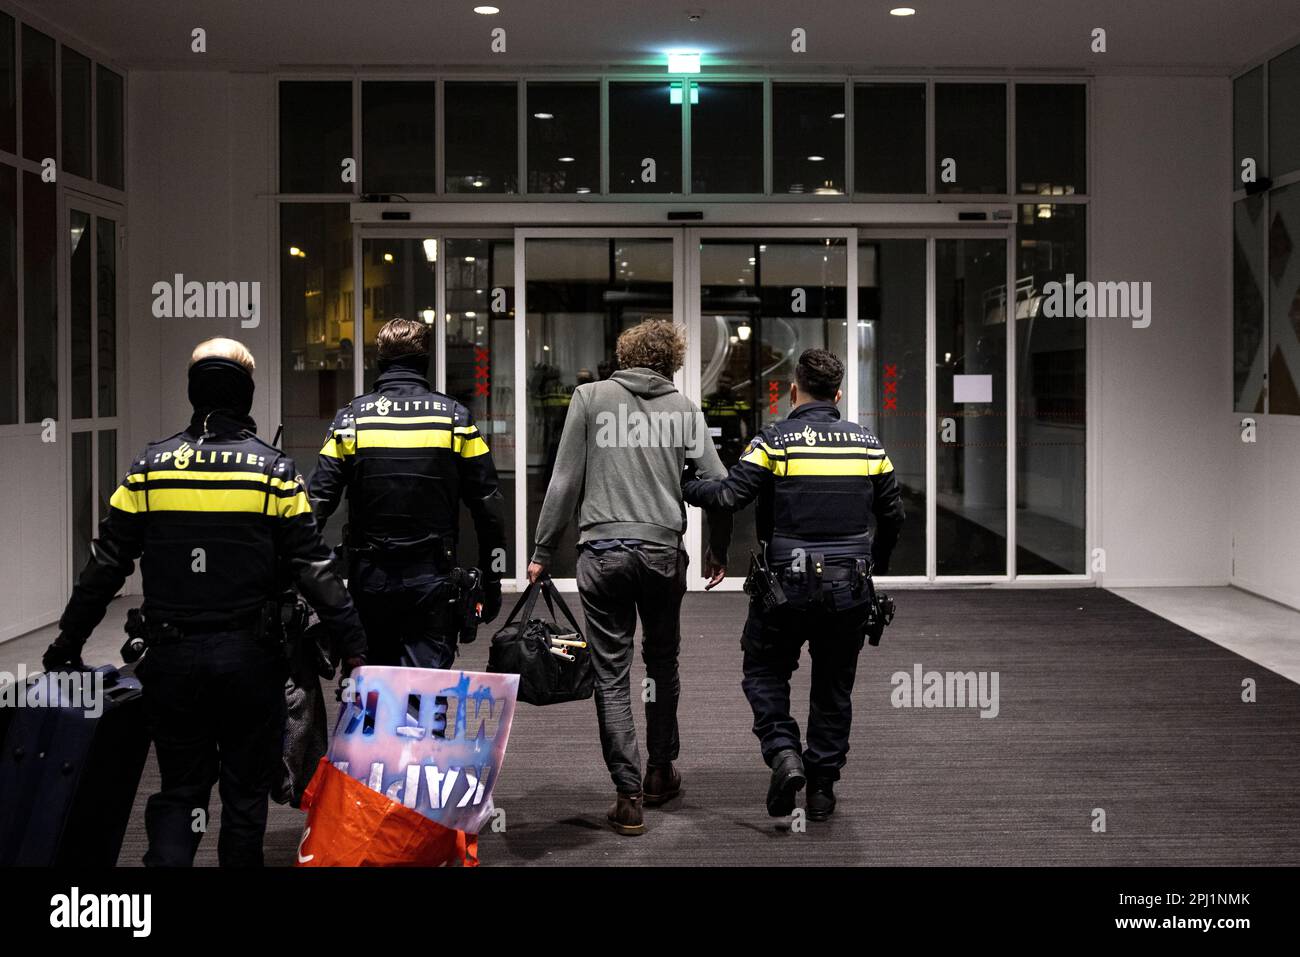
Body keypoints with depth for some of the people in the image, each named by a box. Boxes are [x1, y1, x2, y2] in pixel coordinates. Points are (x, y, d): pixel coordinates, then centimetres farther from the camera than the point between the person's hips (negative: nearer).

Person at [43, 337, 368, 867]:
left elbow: (106, 565, 2)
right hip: (250, 658, -1)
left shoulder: (150, 466, 2)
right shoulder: (274, 470, -4)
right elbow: (313, 568, -7)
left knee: (180, 789, 12)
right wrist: (352, 644, -3)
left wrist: (67, 644, 10)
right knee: (246, 792, 12)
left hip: (173, 658, 2)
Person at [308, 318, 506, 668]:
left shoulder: (351, 418, 1)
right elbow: (487, 504, 1)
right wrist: (492, 580, 9)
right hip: (432, 575, -1)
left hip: (369, 575, 1)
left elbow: (319, 498, -3)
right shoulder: (455, 417, 1)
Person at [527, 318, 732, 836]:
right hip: (663, 551, 2)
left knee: (611, 676, 3)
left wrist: (542, 553, 5)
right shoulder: (683, 407, 5)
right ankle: (660, 774, 29)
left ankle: (629, 796, 2)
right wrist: (718, 550, 18)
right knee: (662, 663, 20)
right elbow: (717, 484, 2)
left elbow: (565, 482, -2)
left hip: (603, 551, -2)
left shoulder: (590, 397, 2)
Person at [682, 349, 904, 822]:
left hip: (788, 584, -3)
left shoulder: (775, 440, -7)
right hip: (850, 587, 3)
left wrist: (683, 486, 4)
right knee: (834, 685, 15)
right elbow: (892, 514, 14)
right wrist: (875, 564, 30)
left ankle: (784, 752, -7)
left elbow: (730, 495, -14)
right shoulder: (867, 443, 7)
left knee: (764, 671, 14)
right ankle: (822, 787, 17)